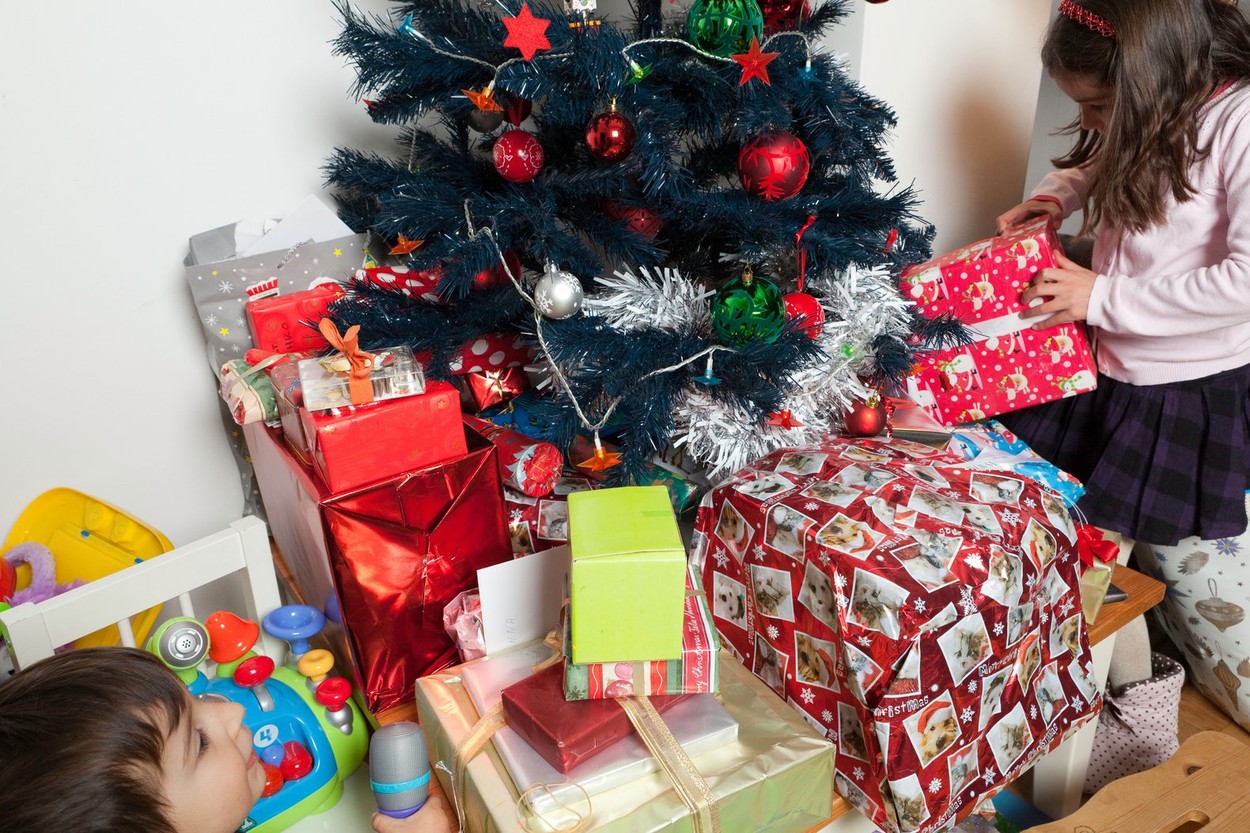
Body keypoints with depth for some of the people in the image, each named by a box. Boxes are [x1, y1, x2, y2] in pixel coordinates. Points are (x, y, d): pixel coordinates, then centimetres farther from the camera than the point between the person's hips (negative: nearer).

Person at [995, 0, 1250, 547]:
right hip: (1104, 373, 7)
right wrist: (1052, 198, 3)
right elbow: (1090, 168, 27)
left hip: (1196, 395, -7)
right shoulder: (1141, 121, 4)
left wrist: (1103, 297, -23)